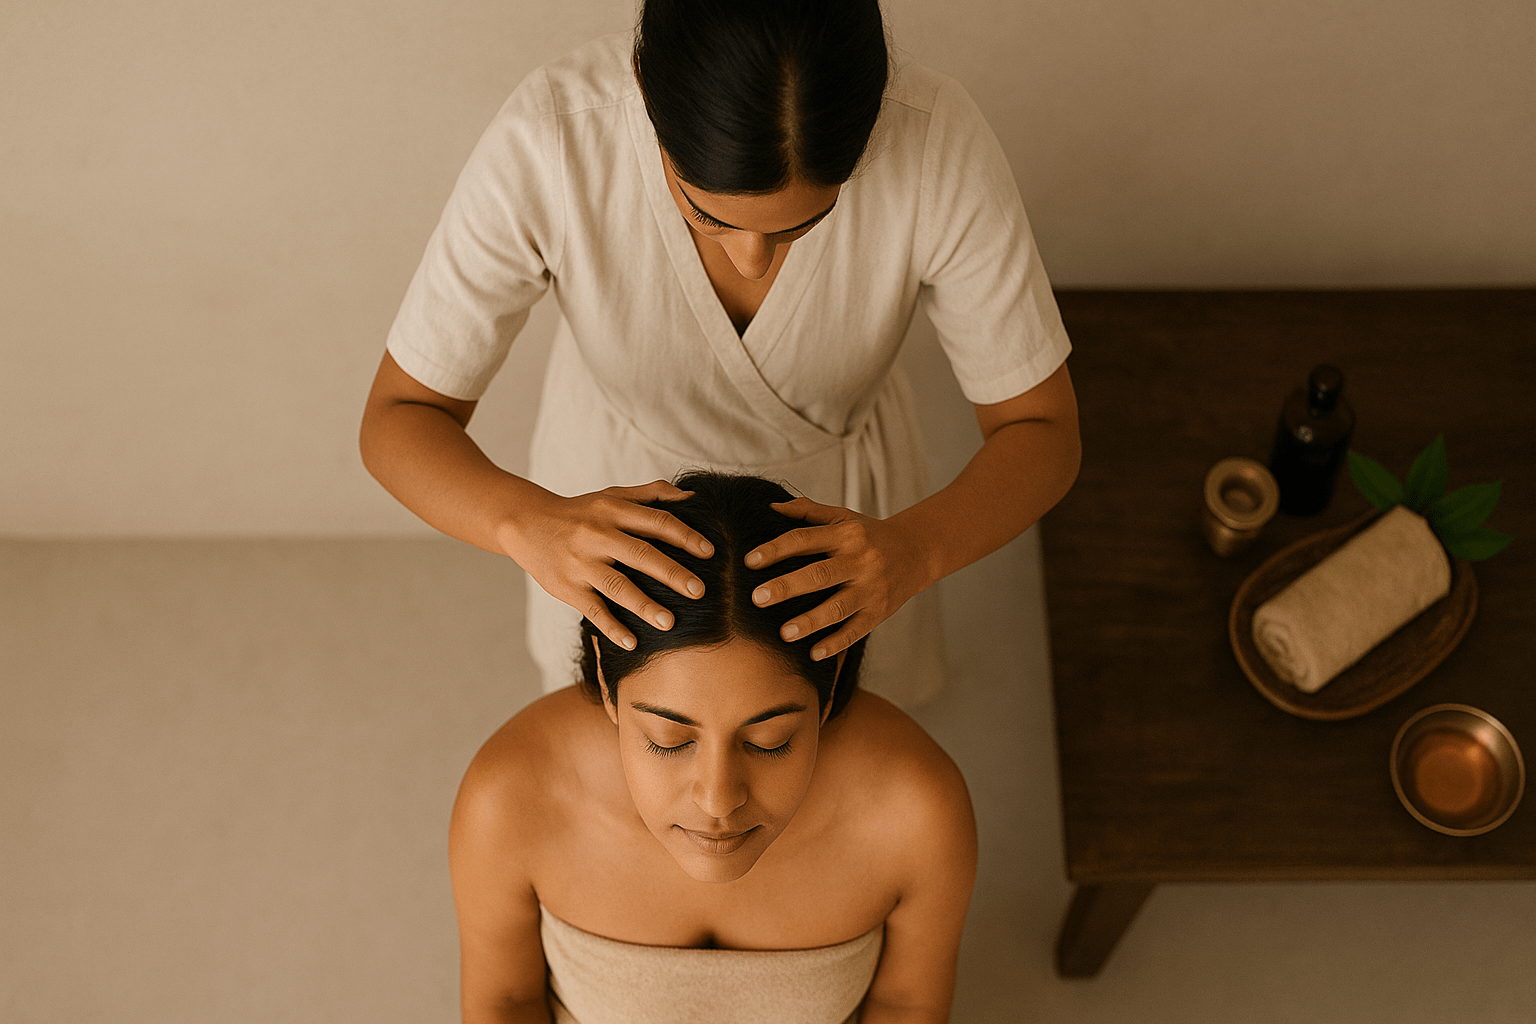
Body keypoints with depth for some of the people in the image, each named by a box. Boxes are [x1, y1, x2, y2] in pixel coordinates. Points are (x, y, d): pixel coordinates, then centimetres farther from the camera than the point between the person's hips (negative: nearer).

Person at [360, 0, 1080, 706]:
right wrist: (531, 524, -52)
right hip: (620, 484, 0)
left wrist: (911, 552, -49)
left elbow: (1044, 433, -27)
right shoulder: (548, 137, -40)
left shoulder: (937, 139, -38)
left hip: (834, 494, 1)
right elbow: (397, 420, -29)